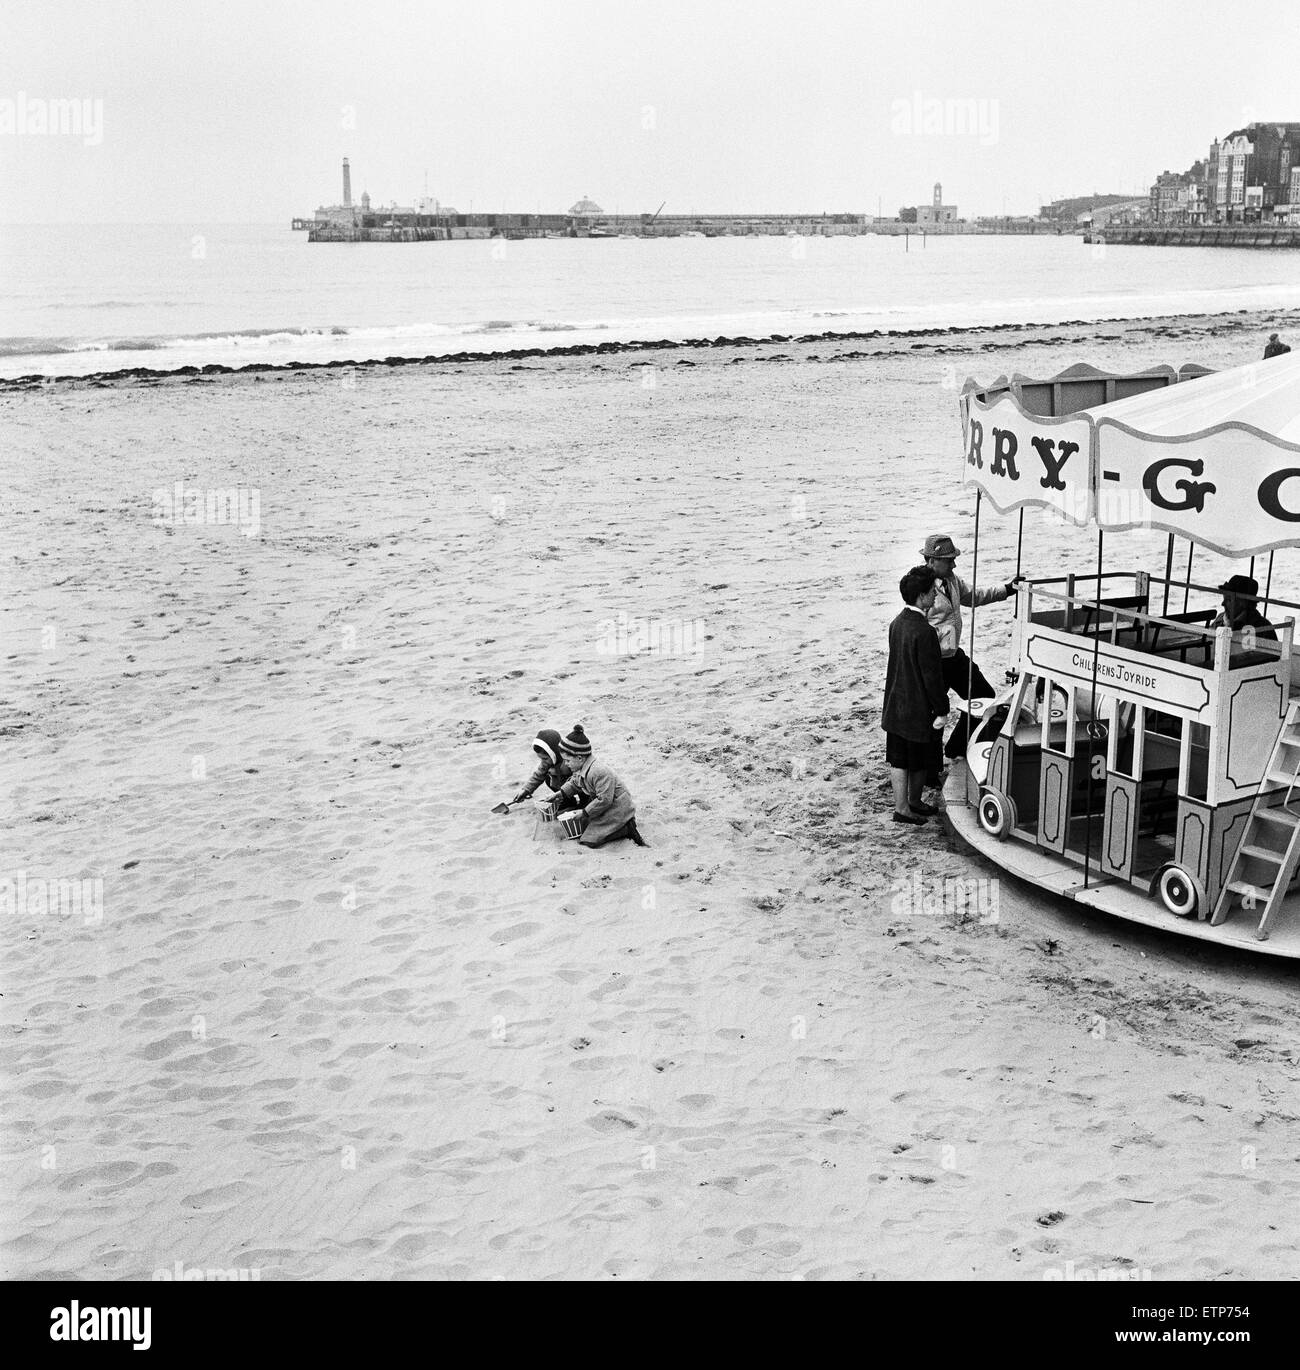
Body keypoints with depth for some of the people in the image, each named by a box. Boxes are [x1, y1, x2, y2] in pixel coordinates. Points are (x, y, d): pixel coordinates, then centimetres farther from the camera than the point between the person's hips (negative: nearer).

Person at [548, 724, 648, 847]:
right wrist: (561, 793, 4)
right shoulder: (580, 769, 0)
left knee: (590, 840, -16)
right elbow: (574, 783, 20)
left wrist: (585, 813, -21)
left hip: (618, 809, -11)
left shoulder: (599, 772, -31)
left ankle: (627, 829, -9)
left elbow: (604, 800, -29)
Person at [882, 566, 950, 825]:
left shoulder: (897, 623, 2)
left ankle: (903, 805, 24)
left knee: (898, 760, 14)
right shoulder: (924, 632, -24)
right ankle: (910, 804, 23)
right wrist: (941, 710, -12)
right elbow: (932, 675, -21)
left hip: (895, 705, 8)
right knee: (918, 762, 11)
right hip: (917, 710, -8)